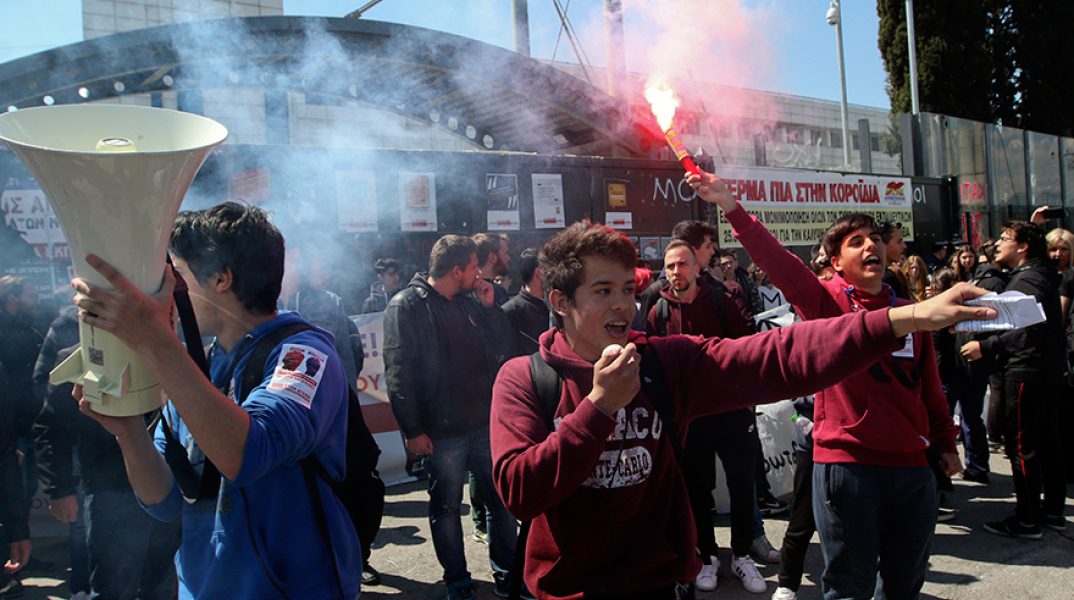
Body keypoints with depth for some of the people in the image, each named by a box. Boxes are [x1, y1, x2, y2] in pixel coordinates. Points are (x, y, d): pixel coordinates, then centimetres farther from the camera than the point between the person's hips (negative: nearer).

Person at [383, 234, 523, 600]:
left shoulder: (470, 301, 10)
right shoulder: (406, 306, -9)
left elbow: (502, 347, 12)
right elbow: (398, 373, -13)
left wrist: (489, 307, -1)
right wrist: (412, 429, -16)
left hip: (484, 423, 6)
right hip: (440, 432, -5)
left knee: (502, 500, 11)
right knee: (445, 507, 10)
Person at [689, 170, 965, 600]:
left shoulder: (908, 314, 10)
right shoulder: (825, 301, -3)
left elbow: (930, 387, 18)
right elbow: (773, 257, -16)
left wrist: (945, 443, 22)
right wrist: (729, 205, -25)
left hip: (911, 466, 5)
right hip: (845, 462, -5)